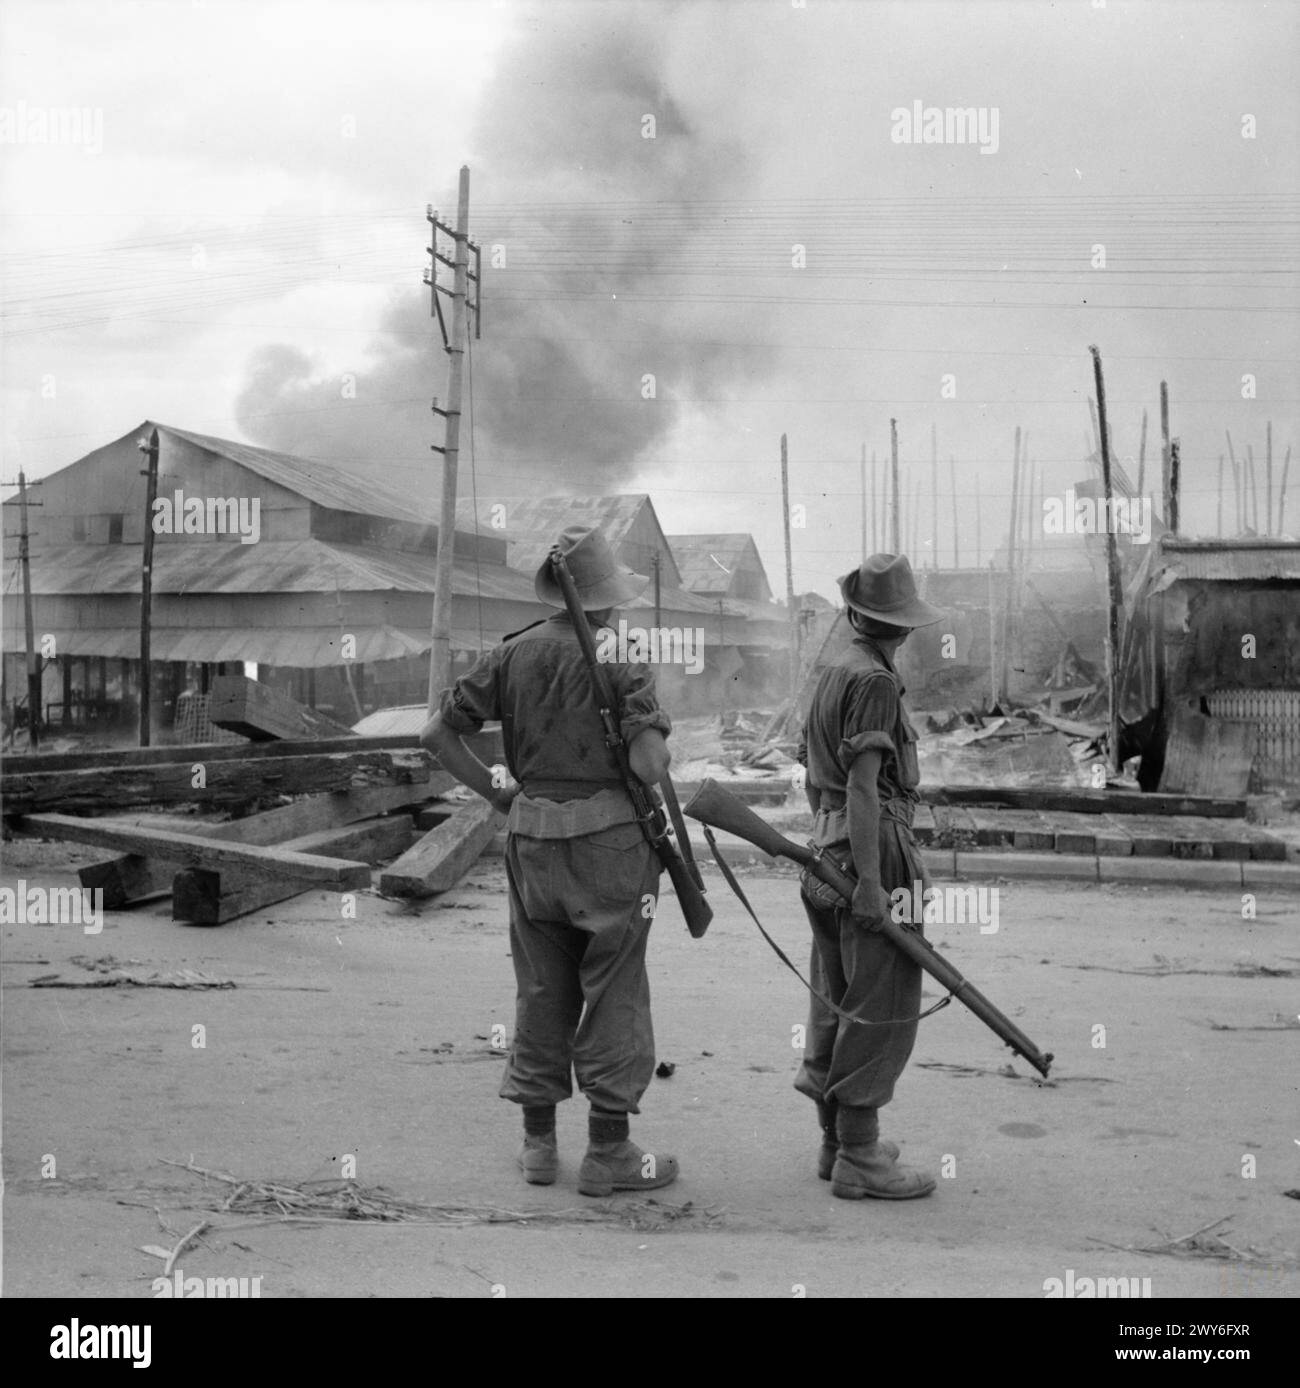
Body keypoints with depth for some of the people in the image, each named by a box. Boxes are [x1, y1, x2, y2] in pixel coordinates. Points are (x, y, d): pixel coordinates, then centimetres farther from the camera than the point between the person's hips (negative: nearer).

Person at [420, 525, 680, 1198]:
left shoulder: (512, 654, 3)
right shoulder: (620, 661, -11)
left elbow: (438, 732, 3)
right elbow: (649, 765, -22)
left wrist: (496, 791, 9)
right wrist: (658, 740, 1)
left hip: (531, 839, 5)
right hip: (608, 839, -4)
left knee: (541, 991, 14)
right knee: (613, 994, 5)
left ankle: (539, 1143, 23)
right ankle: (608, 1154, 12)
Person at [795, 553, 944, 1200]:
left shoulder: (831, 674, 14)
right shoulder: (874, 681, -12)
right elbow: (862, 784, -19)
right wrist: (869, 878, -21)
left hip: (825, 850, 9)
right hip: (872, 853, -9)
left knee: (836, 1006, 14)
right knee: (880, 1009, -4)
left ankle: (836, 1143, 24)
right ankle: (859, 1158, 0)